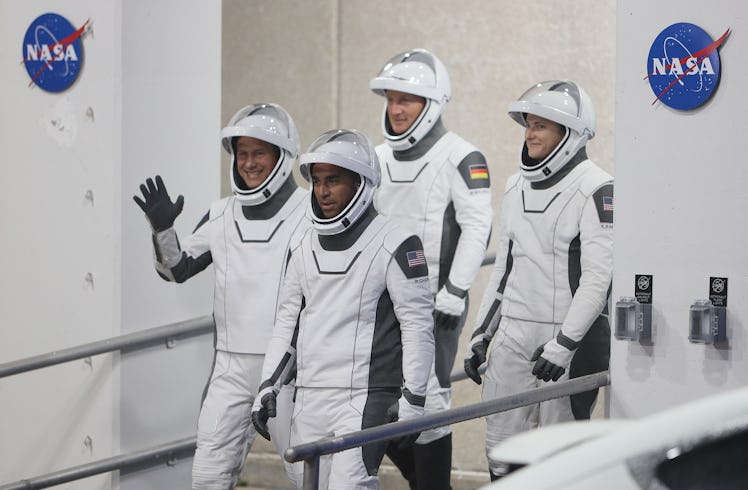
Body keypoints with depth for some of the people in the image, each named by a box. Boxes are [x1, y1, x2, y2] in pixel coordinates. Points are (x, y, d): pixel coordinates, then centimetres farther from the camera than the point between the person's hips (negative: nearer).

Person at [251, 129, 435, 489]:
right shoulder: (304, 247, 13)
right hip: (309, 401, 7)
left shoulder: (394, 243, -7)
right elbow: (287, 320, 20)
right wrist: (268, 385, 14)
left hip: (366, 400, -7)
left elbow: (418, 324, -8)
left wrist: (412, 400, -11)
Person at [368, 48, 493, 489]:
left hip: (433, 304, -7)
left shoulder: (460, 158, -8)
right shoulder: (379, 158, 14)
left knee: (427, 402, -6)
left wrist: (454, 295, -16)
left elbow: (477, 228, -12)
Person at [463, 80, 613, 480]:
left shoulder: (595, 189, -10)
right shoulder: (517, 186, 14)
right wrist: (480, 334, 17)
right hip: (514, 335, 7)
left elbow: (598, 278, -15)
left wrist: (564, 343, -20)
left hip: (573, 335, -7)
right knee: (501, 447, 6)